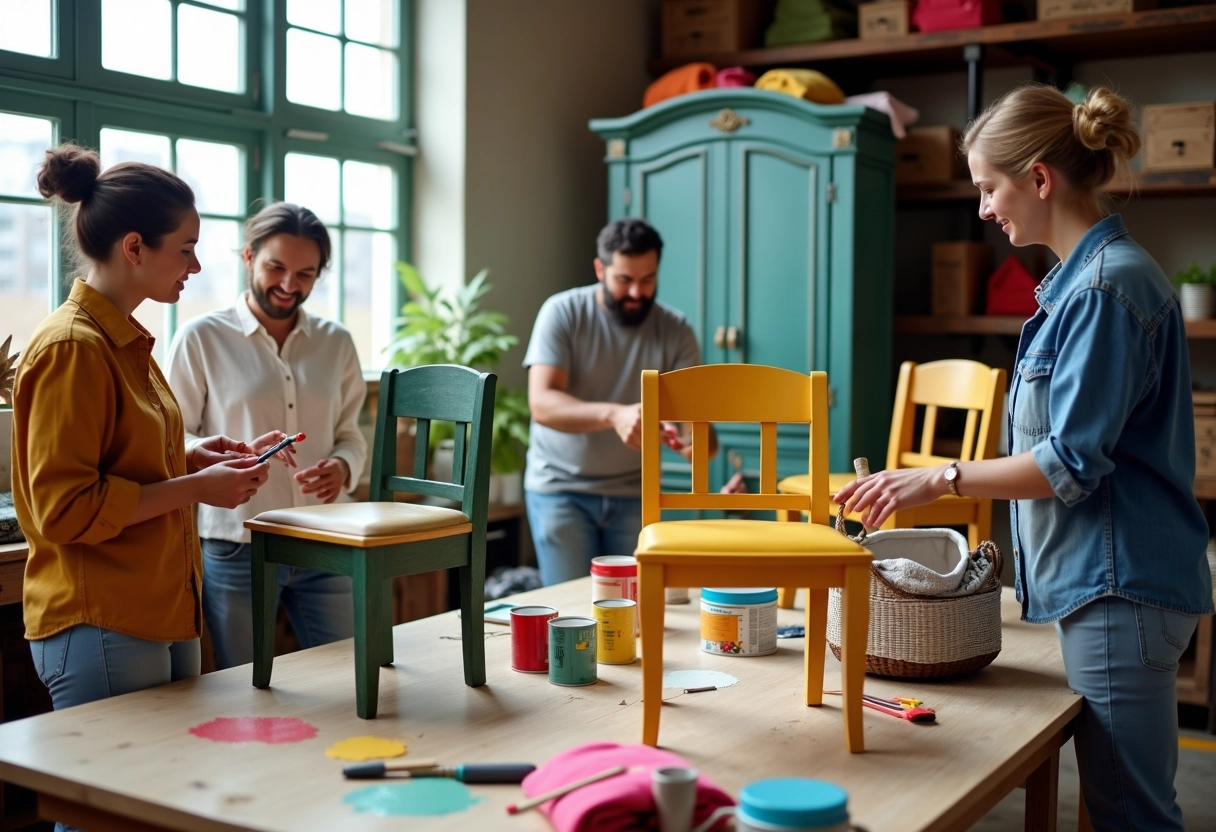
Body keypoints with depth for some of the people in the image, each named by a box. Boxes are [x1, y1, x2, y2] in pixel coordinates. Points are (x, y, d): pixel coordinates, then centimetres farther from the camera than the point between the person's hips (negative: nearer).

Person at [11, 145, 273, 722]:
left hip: (160, 616, 9)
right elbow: (64, 508, -18)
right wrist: (193, 488, -15)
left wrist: (190, 459, 5)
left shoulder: (127, 342, 12)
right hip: (101, 627, -9)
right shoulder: (71, 347, -15)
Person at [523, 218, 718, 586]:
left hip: (632, 493, 2)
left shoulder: (675, 330, -5)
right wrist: (614, 414, -40)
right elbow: (542, 403, -23)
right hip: (561, 488, -2)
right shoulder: (562, 313, -12)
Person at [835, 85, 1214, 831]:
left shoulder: (1108, 284, -17)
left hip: (1119, 587, -10)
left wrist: (940, 480, -12)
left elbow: (1071, 464, -19)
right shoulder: (1084, 276, 13)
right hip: (1099, 580, 10)